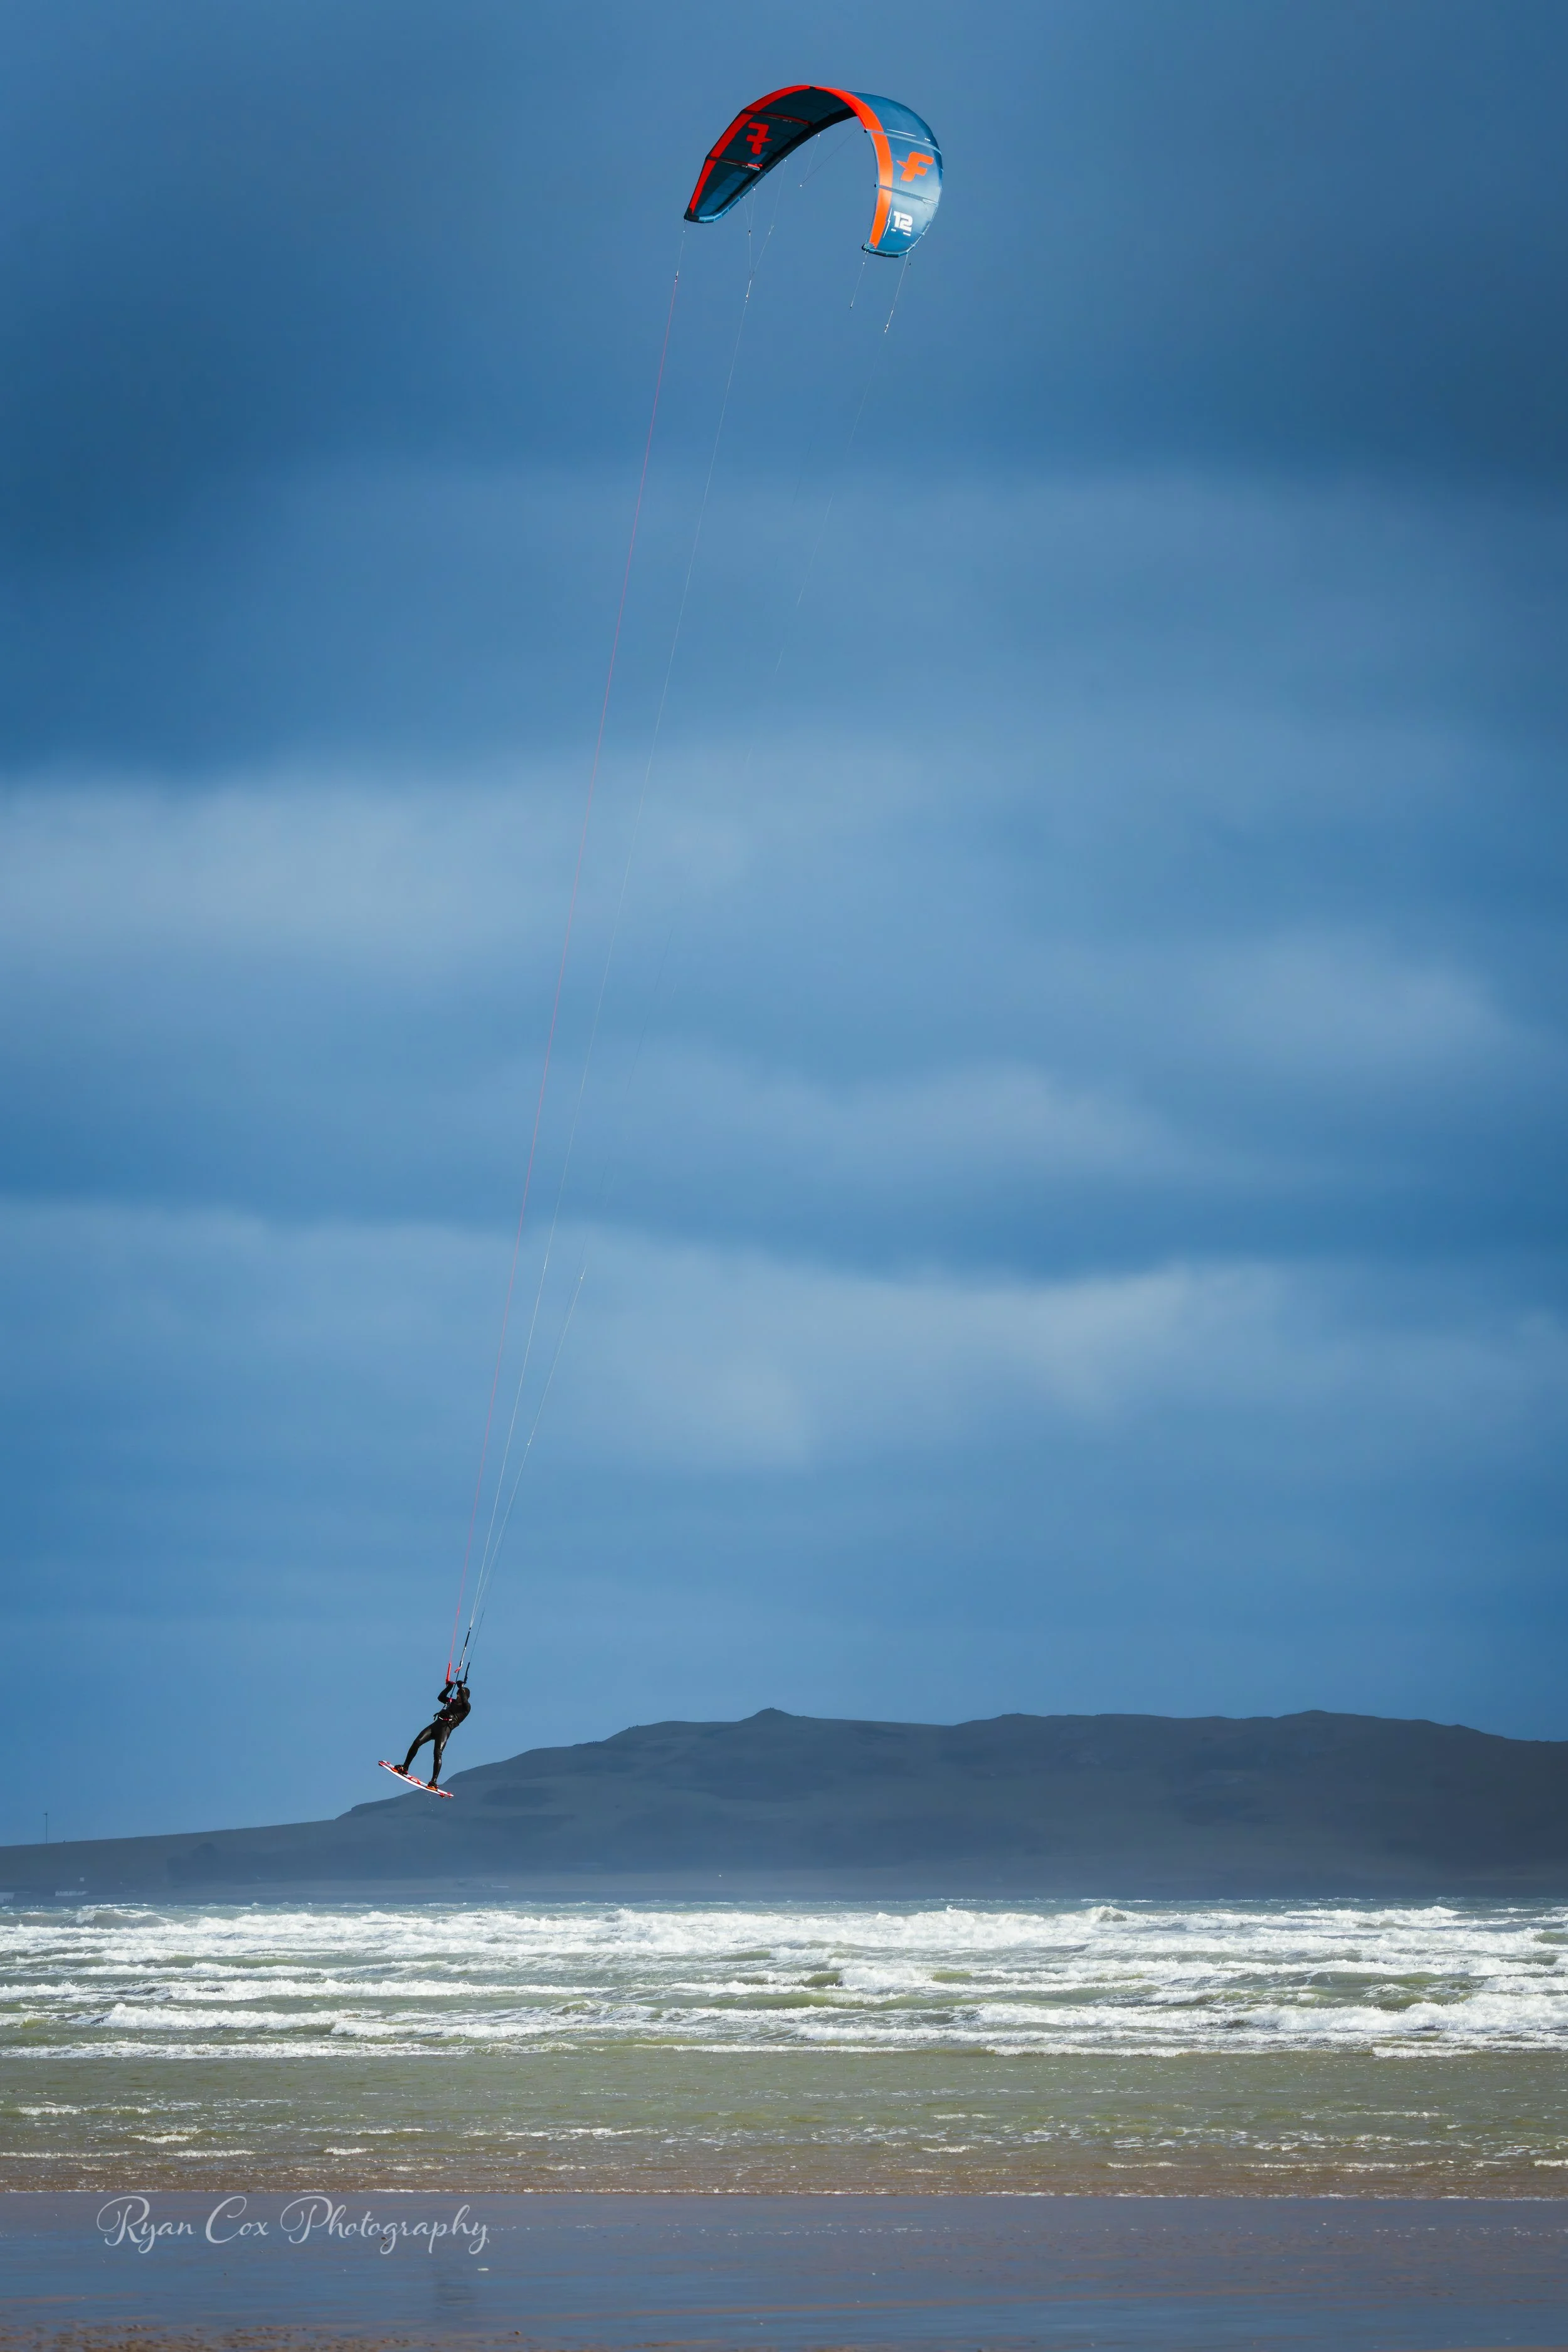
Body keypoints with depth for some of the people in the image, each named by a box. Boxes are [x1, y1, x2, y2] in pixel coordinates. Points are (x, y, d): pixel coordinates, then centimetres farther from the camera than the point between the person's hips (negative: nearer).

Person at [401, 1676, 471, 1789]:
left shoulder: (466, 1707, 8)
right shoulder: (453, 1702, 28)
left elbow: (464, 1701, -12)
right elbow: (441, 1697, 25)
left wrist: (462, 1688, -8)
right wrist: (449, 1687, 15)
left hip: (446, 1729, -6)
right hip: (436, 1725, 6)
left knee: (437, 1753, -22)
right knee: (417, 1742, -12)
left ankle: (434, 1781, -24)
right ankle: (405, 1768, -8)